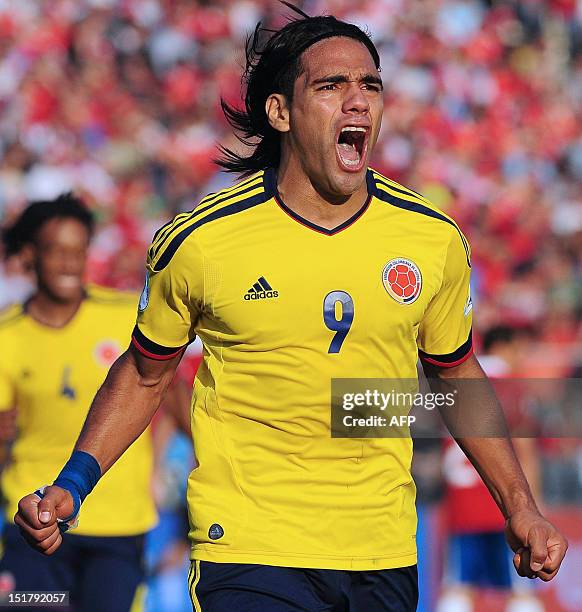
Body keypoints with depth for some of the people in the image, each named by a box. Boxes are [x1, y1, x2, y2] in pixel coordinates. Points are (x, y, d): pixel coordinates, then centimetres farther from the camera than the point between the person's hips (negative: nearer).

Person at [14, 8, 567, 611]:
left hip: (385, 558, 3)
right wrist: (72, 483, -5)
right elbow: (144, 374, 6)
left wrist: (520, 509, 11)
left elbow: (457, 372, 14)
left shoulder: (435, 240, -1)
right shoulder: (197, 241, -9)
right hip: (248, 553, -3)